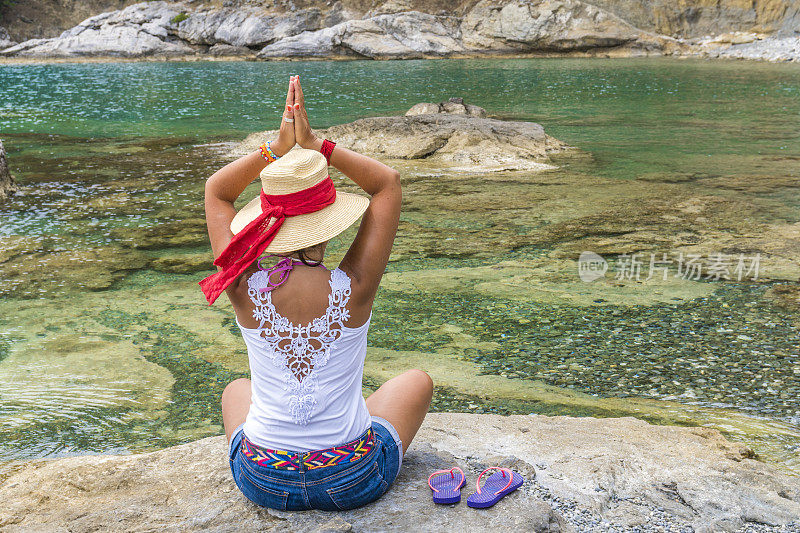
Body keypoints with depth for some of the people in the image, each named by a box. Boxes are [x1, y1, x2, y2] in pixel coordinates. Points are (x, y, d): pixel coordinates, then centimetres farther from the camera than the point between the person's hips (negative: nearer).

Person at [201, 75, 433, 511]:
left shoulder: (245, 288, -16)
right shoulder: (354, 288, -20)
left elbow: (216, 190, 2)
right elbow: (388, 182, -5)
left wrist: (279, 146, -5)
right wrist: (315, 145, -8)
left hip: (263, 483, 2)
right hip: (355, 482, -2)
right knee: (416, 380, 27)